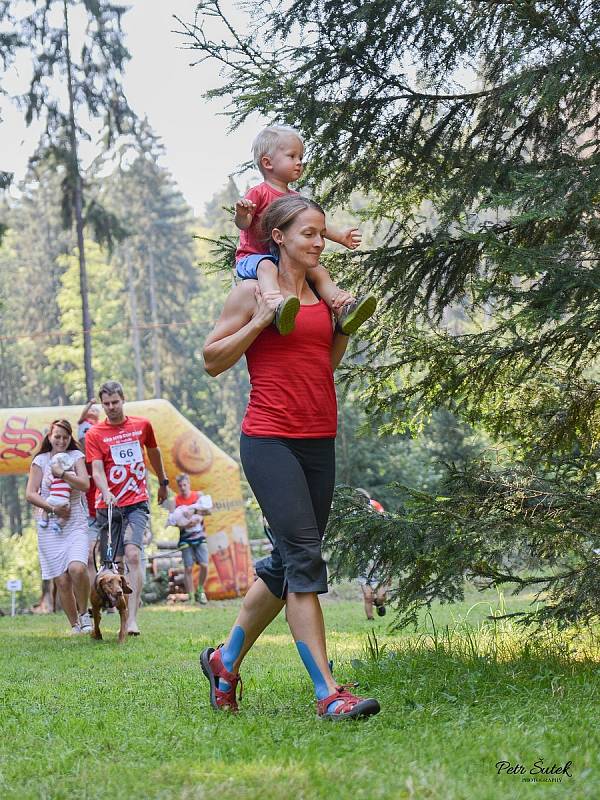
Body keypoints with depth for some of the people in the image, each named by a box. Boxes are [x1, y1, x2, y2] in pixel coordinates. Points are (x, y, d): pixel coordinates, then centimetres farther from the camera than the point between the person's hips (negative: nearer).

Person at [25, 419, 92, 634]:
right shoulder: (41, 460, 5)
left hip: (76, 524, 0)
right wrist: (52, 508, -12)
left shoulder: (76, 456, 8)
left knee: (77, 568, -24)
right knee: (62, 580, -2)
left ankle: (84, 613, -2)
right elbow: (30, 494, -1)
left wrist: (62, 474, -13)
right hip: (50, 527, 0)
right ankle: (75, 625, 11)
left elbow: (85, 484, -5)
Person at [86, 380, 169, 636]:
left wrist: (163, 482, 35)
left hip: (137, 503, -1)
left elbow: (153, 453, 25)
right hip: (108, 505, 1)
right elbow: (97, 470, -9)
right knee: (113, 563, 2)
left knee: (133, 555, -18)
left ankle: (132, 619, -24)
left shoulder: (142, 425, 7)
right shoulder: (94, 434, 1)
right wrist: (106, 492, -28)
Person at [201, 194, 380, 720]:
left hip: (319, 443, 7)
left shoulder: (321, 294, 15)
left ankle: (227, 659, 29)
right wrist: (260, 321, -11)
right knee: (304, 560, -13)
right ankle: (329, 694, -13)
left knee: (286, 564, 12)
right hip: (270, 440, -7)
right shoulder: (254, 291, -2)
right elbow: (212, 360, -2)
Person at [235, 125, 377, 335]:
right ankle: (279, 308, -66)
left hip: (285, 259, 7)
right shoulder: (258, 193, -4)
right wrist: (241, 214, -36)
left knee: (318, 271, -11)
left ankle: (344, 310, -24)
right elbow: (242, 224, -14)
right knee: (267, 267, -39)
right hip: (254, 256, -7)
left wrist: (341, 237, 27)